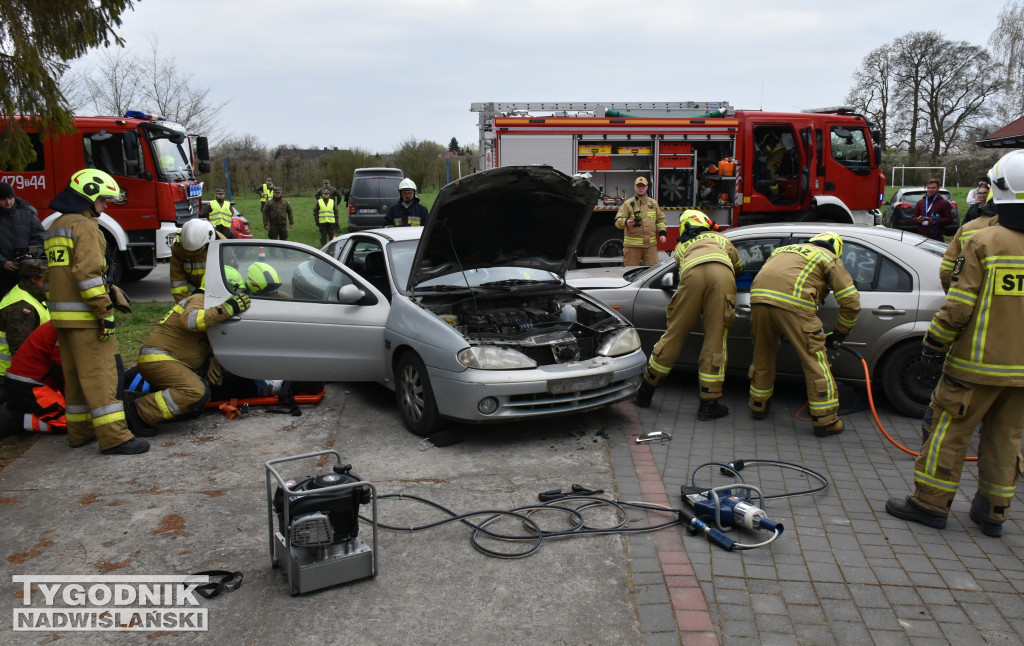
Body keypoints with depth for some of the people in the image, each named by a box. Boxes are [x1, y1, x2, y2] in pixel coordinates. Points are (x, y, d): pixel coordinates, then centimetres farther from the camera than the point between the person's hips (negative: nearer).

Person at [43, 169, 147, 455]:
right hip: (85, 315, -10)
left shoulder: (55, 227, 20)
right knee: (100, 375, -10)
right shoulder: (85, 226, -11)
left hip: (61, 314, 10)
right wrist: (106, 312, -21)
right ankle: (113, 436, -12)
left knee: (74, 375, 15)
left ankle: (79, 431, 23)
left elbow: (55, 272, 23)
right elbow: (88, 273, -21)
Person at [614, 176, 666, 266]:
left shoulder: (653, 203, 15)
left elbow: (660, 219, 21)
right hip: (632, 245, -3)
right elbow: (618, 220, -3)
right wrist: (626, 222, -25)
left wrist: (662, 232, 6)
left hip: (650, 244, 3)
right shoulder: (627, 204, 3)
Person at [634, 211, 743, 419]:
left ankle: (645, 392, 18)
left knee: (675, 333, 8)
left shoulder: (682, 246, 39)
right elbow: (739, 268, 52)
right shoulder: (721, 239, 41)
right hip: (723, 272, 0)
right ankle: (709, 404, 5)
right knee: (716, 338, 3)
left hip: (693, 272, 0)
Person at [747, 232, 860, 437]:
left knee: (763, 356, 23)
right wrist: (839, 334, 26)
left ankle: (758, 406, 36)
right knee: (815, 361, 5)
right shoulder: (830, 258, 19)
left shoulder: (783, 249, 34)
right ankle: (826, 421, 11)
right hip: (793, 304, -5)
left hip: (758, 298, 5)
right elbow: (851, 302, 13)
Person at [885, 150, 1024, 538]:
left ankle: (930, 503, 12)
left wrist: (935, 343, -2)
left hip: (979, 362, -5)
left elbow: (959, 305, -14)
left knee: (949, 429, 5)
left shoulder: (985, 241, -12)